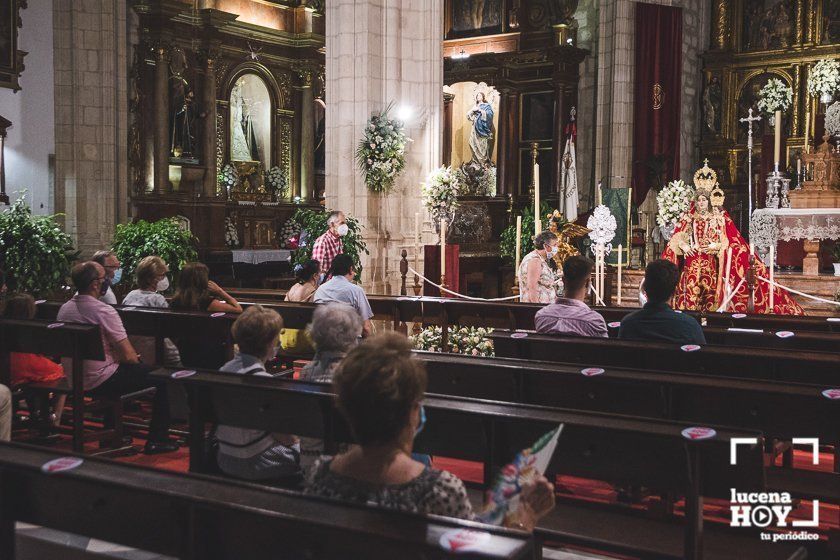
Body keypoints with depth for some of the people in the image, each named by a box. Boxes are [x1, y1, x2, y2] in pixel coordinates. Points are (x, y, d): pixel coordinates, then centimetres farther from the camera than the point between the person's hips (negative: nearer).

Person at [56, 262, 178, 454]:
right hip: (100, 382, -8)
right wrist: (134, 358, 3)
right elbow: (129, 356, -20)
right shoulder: (104, 311, -21)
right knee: (161, 378, 6)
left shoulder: (64, 309, 2)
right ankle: (157, 441, 10)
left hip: (73, 379, 9)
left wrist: (118, 355, 14)